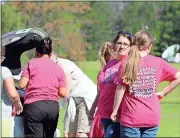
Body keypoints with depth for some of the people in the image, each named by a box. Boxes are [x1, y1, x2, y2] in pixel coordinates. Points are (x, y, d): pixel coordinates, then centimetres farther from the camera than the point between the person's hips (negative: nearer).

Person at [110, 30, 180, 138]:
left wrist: (115, 111, 4)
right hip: (152, 118, 2)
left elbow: (121, 89, -5)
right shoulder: (158, 62, -1)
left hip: (131, 118, -2)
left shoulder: (126, 63, -6)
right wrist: (162, 93, 6)